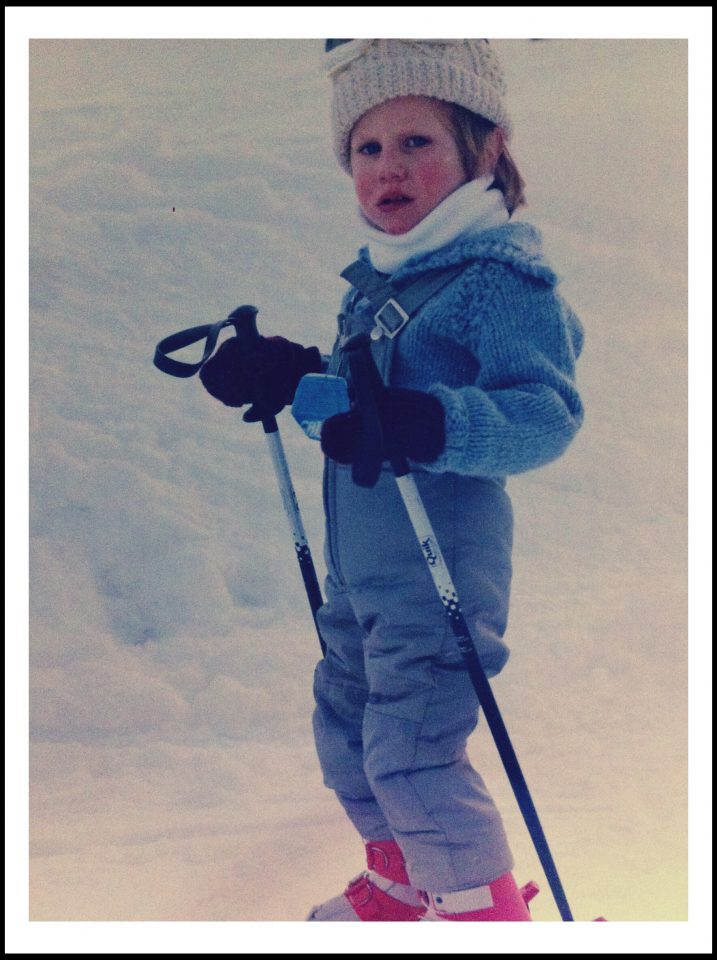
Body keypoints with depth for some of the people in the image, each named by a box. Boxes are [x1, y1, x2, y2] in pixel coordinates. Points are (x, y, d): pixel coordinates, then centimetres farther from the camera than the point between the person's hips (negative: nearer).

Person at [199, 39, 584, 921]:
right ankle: (403, 881, 45)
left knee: (412, 754, -5)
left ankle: (486, 911, 18)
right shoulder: (380, 275, 8)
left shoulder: (502, 279, -19)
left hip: (439, 573, -9)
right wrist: (292, 377, 9)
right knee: (345, 726, 22)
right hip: (359, 562, 9)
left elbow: (548, 412, -28)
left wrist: (429, 426, -40)